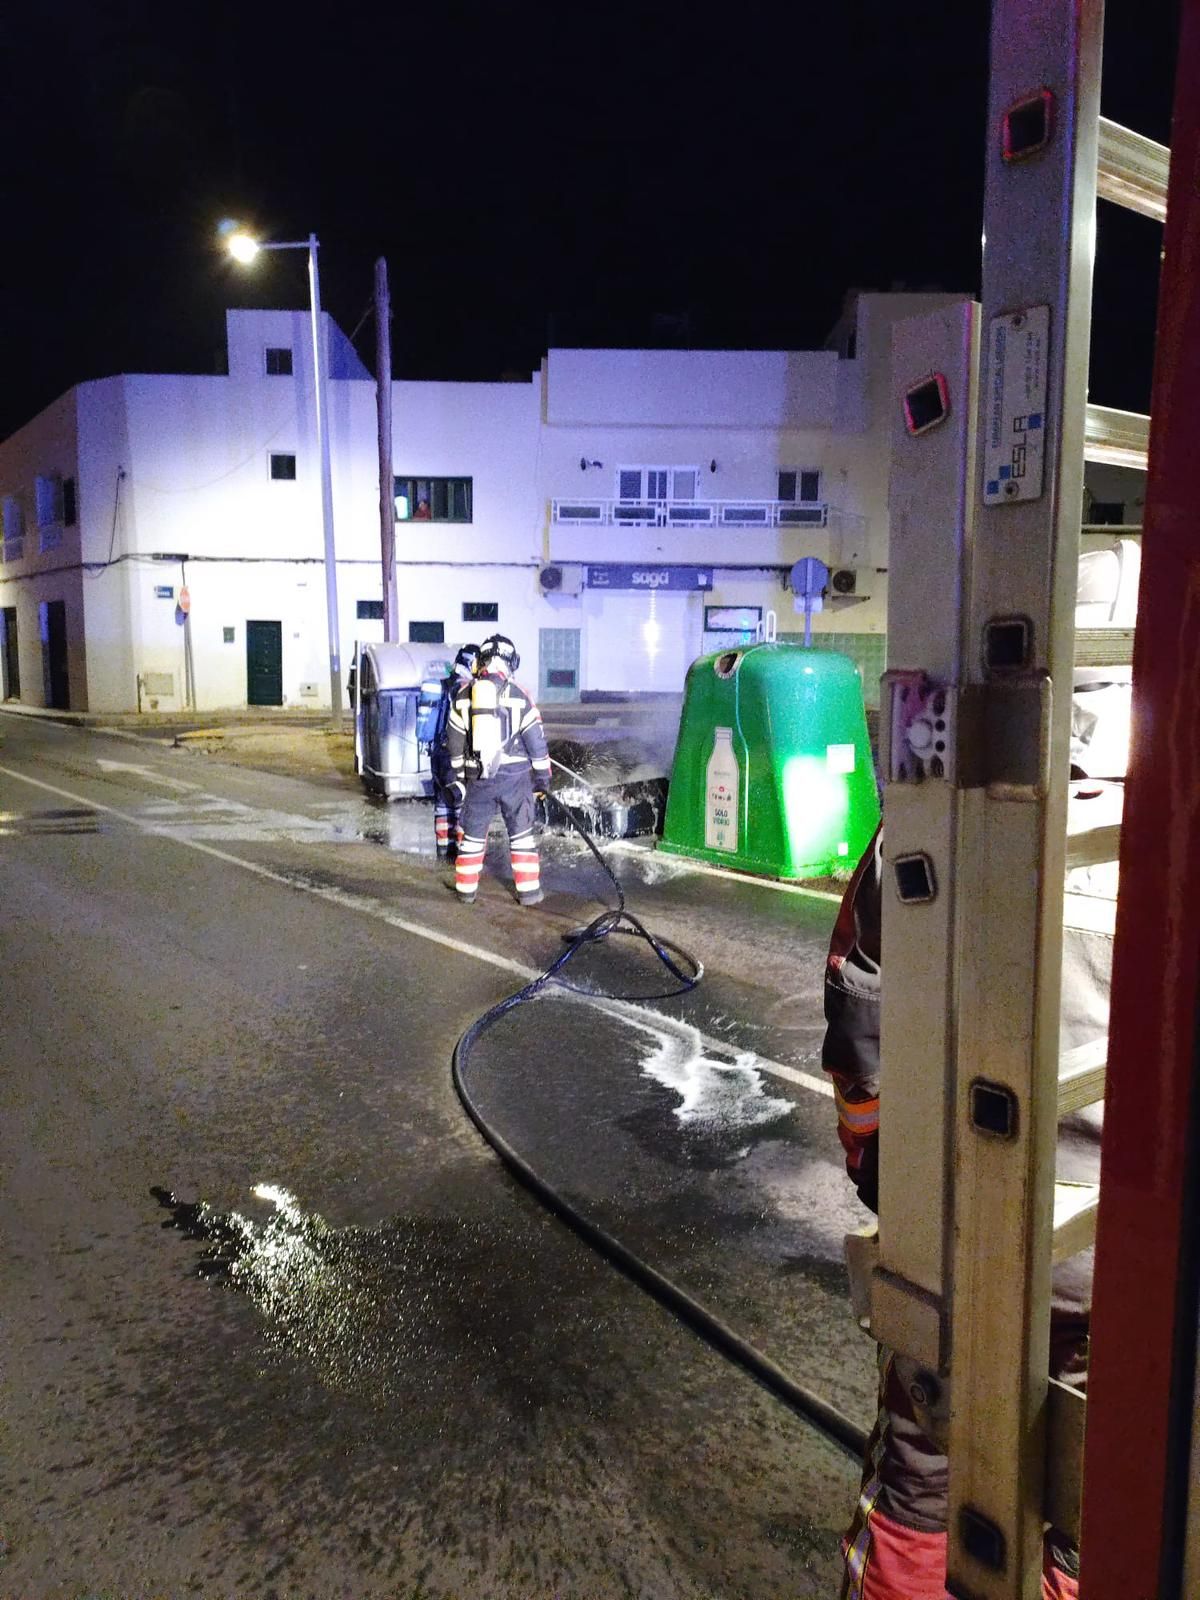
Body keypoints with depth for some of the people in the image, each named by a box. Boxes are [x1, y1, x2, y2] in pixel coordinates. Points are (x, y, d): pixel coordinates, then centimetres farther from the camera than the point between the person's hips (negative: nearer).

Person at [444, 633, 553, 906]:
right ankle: (528, 890, 9)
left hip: (478, 778, 2)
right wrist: (542, 776, 5)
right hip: (515, 775, -2)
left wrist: (458, 776, 20)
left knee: (473, 833, 13)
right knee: (522, 833, 7)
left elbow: (455, 741, 9)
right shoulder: (517, 694, -5)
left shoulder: (463, 696, 3)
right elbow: (535, 738, -4)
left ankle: (466, 890, 19)